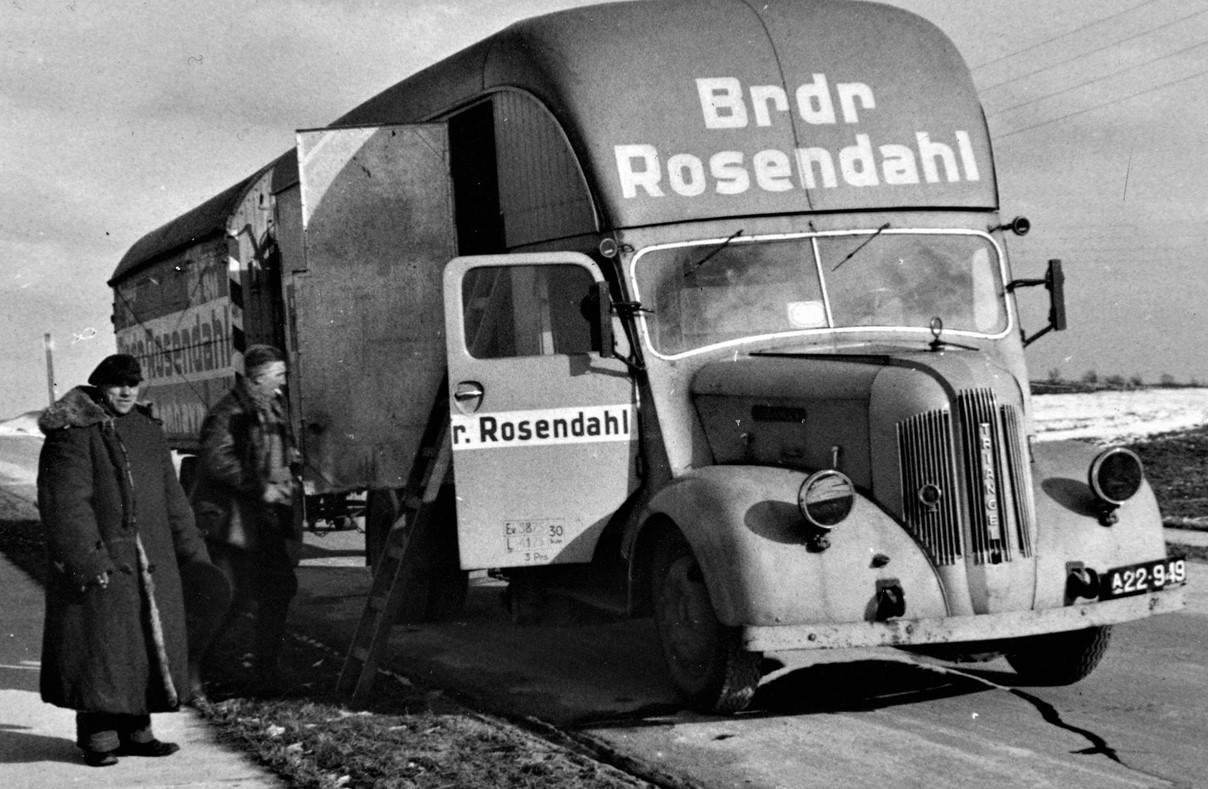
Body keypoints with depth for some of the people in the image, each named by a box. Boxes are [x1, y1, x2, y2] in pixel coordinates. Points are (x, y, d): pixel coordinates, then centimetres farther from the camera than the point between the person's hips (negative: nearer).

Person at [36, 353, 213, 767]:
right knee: (100, 645, -4)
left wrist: (192, 553, 13)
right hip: (98, 561, -7)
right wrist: (88, 559, -22)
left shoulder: (148, 431, 14)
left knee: (149, 642, 9)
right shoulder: (73, 434, -8)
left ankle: (135, 730, 18)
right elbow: (65, 502, -15)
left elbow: (171, 497, 17)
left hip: (150, 562, 7)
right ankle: (98, 737, 3)